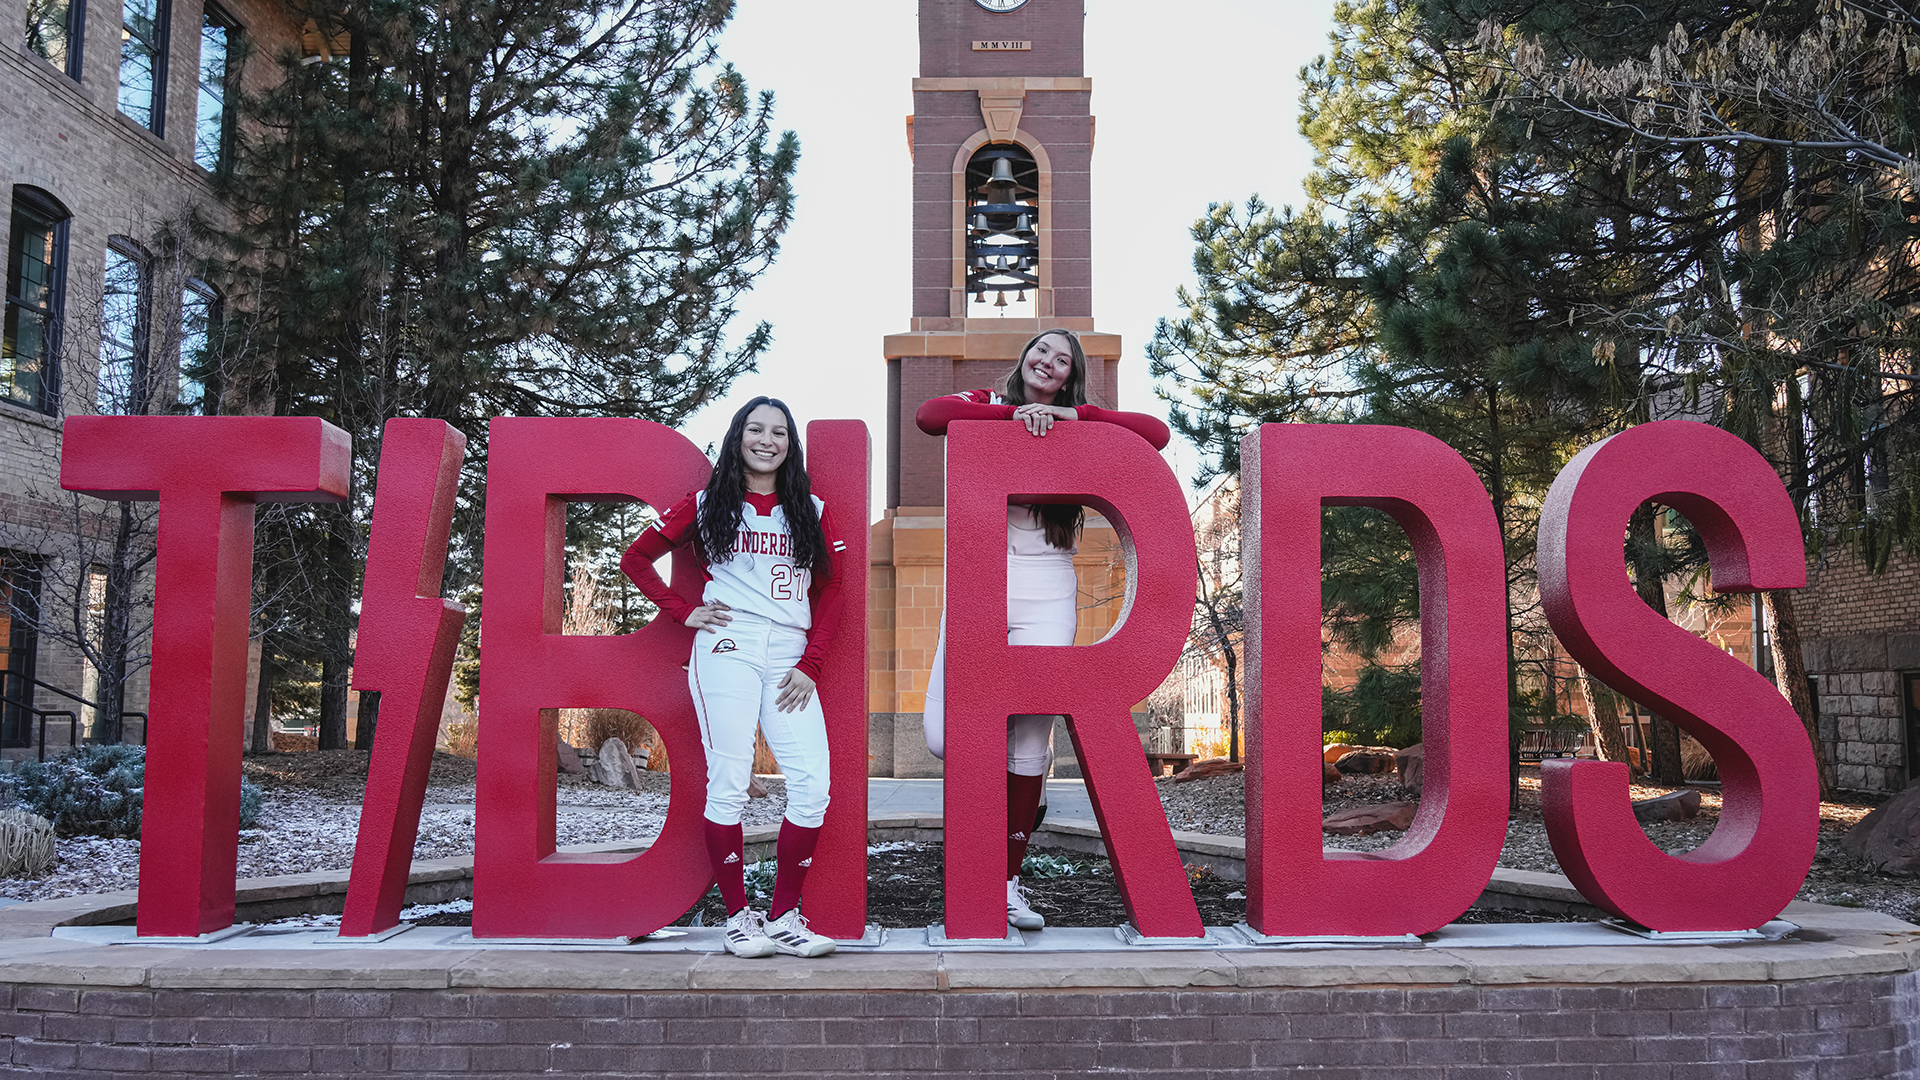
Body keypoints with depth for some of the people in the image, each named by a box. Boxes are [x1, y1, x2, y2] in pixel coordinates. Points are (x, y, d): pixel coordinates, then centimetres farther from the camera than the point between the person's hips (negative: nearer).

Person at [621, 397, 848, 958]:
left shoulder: (812, 510, 14)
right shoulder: (707, 505, 10)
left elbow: (830, 591, 12)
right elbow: (635, 559, 15)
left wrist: (810, 665, 2)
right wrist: (684, 611, 4)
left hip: (790, 656, 2)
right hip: (727, 649, -2)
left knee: (813, 785, -9)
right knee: (729, 784, -7)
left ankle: (784, 916, 1)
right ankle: (738, 916, 4)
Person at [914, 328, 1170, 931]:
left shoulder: (1079, 428, 13)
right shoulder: (988, 405, 11)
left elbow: (1156, 434, -1)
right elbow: (929, 415, -9)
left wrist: (1070, 416, -5)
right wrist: (1013, 415, -13)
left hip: (1045, 591, 1)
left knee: (1031, 740, -1)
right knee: (948, 738, -8)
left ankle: (1008, 881, 14)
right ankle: (1023, 788, 25)